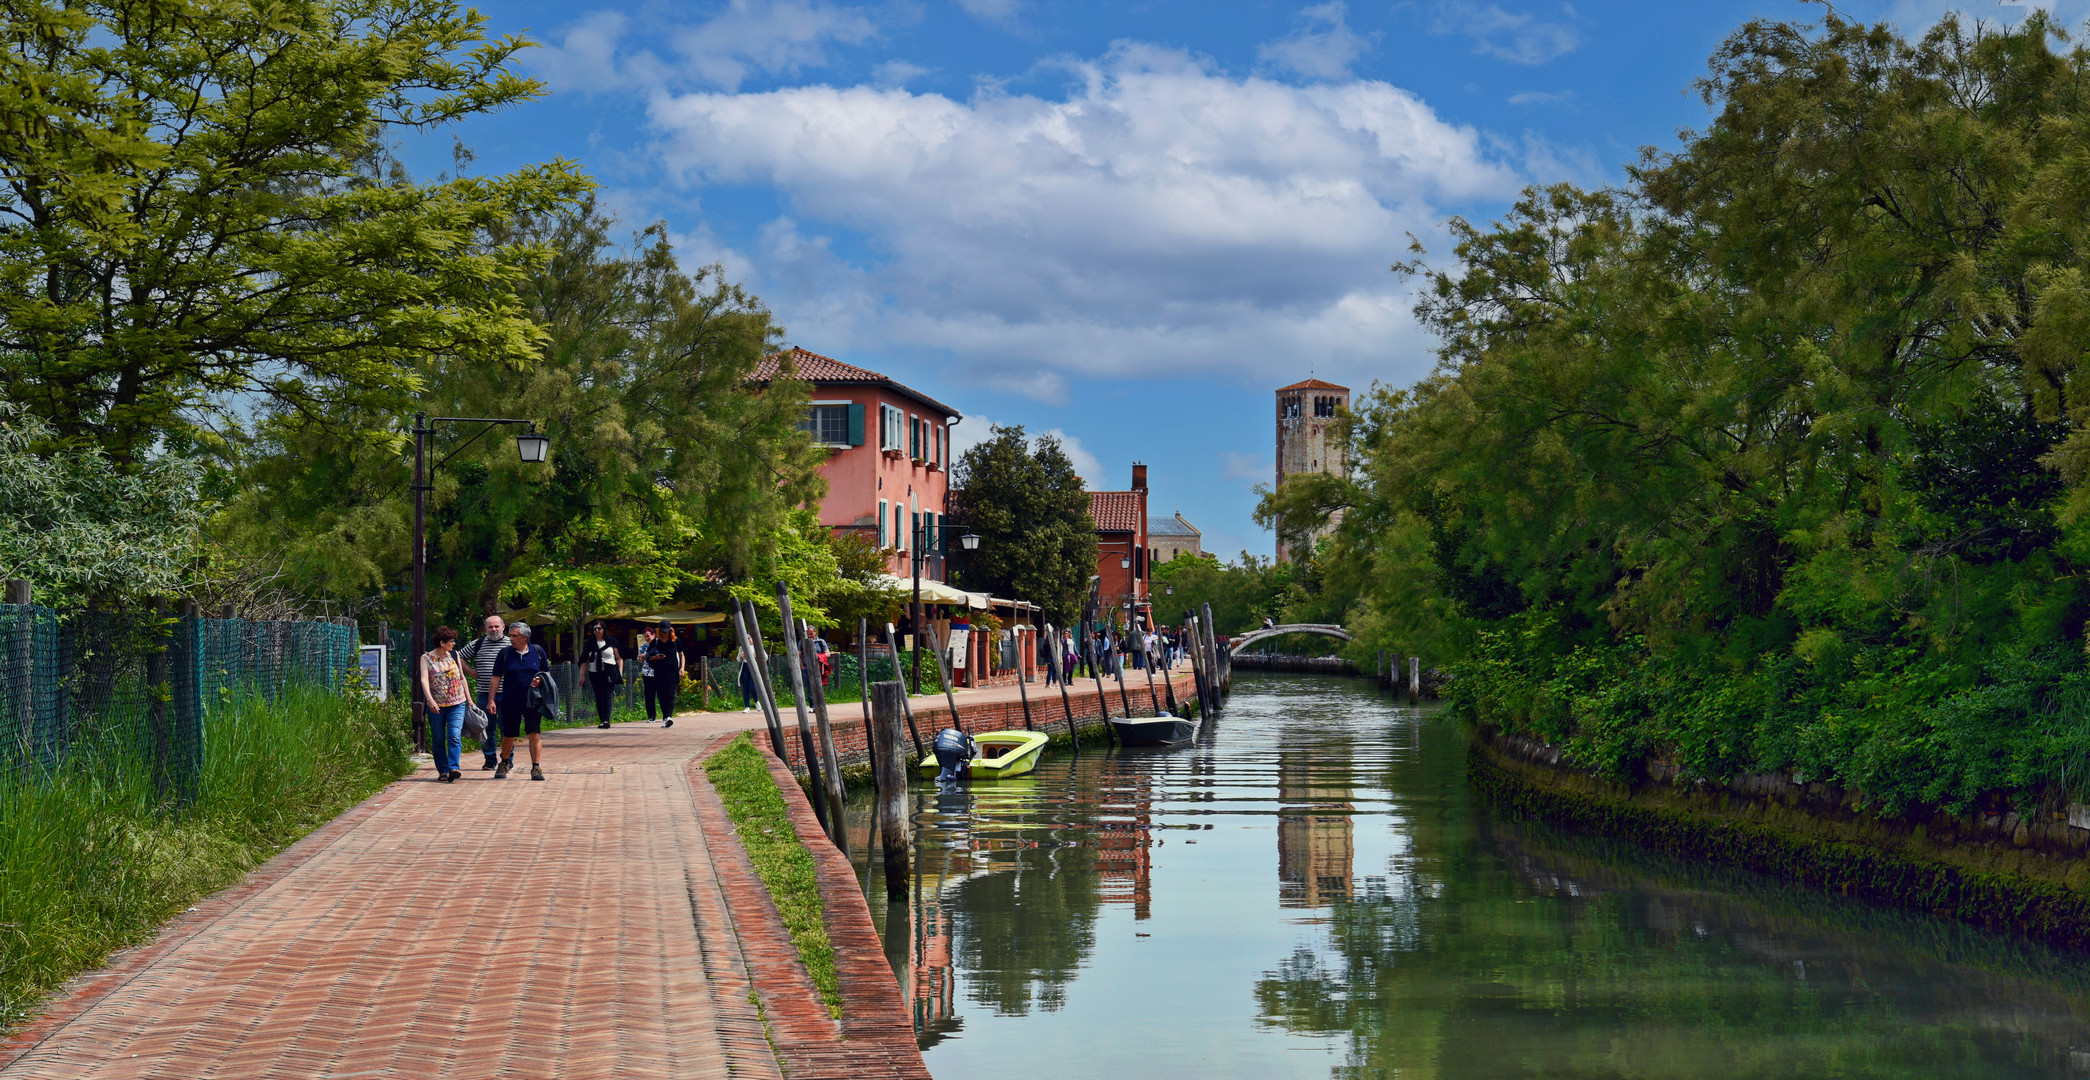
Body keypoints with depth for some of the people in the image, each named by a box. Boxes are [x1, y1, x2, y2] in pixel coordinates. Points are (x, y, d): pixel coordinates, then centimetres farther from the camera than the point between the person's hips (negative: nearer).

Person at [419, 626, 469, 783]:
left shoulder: (454, 655, 10)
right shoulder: (426, 658, -2)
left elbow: (462, 677, 18)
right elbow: (424, 680, -14)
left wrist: (469, 699, 16)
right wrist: (430, 700, -29)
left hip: (457, 704, 2)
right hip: (436, 705, -2)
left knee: (455, 736, -13)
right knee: (439, 740, 4)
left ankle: (453, 768, -22)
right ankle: (443, 771, 12)